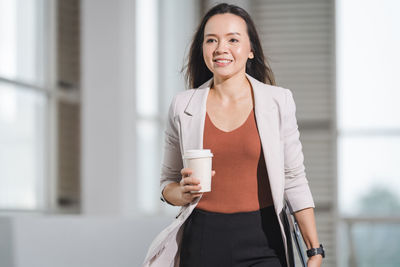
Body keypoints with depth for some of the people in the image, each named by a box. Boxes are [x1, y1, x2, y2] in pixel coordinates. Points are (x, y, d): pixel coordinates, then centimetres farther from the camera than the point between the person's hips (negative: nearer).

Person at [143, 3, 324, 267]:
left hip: (263, 244, -1)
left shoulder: (278, 101, 1)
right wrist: (184, 193, -11)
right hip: (203, 242, 1)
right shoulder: (183, 106, 4)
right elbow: (168, 183, 13)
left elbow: (294, 181, 4)